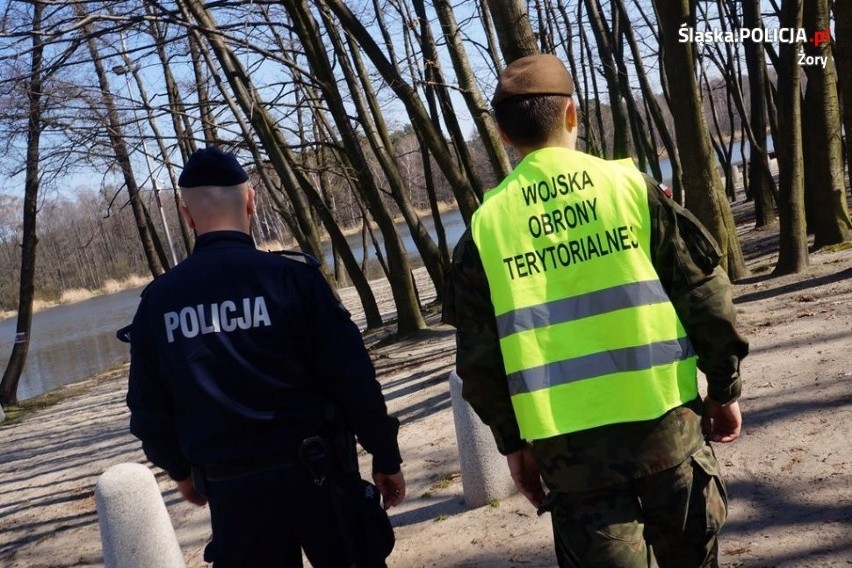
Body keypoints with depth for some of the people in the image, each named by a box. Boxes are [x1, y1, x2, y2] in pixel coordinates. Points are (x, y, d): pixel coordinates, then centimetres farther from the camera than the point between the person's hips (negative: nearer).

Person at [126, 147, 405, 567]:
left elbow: (148, 410, 7)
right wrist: (385, 457, 2)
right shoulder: (291, 277, -12)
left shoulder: (157, 301, -2)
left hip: (231, 490, 3)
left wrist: (180, 470, 24)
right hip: (313, 473, -2)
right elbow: (353, 378, -10)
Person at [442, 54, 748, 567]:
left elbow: (479, 356, 2)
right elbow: (705, 295, -1)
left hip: (567, 446, 0)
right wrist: (725, 388, 12)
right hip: (665, 421, 0)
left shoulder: (486, 225, -1)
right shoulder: (631, 185, -3)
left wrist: (512, 441, 13)